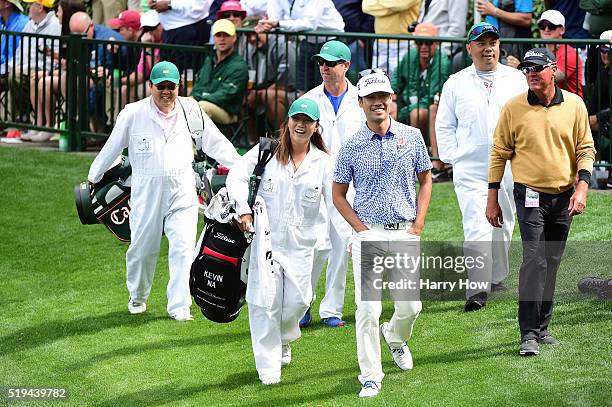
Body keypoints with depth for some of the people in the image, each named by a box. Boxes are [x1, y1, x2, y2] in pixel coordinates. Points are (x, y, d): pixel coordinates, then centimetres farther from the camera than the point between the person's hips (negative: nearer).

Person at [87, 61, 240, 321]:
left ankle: (179, 306, -2)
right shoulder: (133, 114, -1)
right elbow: (112, 148, 9)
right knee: (142, 248, 8)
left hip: (182, 189, 1)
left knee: (183, 248, -7)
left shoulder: (190, 110, 4)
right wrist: (93, 178, 18)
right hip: (146, 189, -1)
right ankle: (137, 297, 31)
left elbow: (215, 142, 10)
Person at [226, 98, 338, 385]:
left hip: (300, 245, 2)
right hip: (265, 239, -2)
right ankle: (268, 366, 4)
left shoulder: (323, 163, 5)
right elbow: (237, 175, -5)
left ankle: (282, 340, 35)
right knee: (264, 302, -6)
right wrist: (243, 210, -19)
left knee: (297, 301, 1)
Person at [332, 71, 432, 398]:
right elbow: (338, 193, 6)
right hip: (369, 234, -2)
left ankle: (395, 337, 39)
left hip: (406, 234, 2)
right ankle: (370, 376, 0)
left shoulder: (411, 137, 4)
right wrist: (361, 229, -5)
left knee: (411, 305, 4)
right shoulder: (352, 146, -1)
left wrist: (419, 224, 2)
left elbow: (425, 180, 12)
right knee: (368, 308, -8)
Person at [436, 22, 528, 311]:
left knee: (503, 226, 9)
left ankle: (497, 278, 27)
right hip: (470, 170, -2)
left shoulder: (516, 79, 9)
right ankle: (477, 290, -14)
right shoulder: (455, 84, 7)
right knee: (477, 229, -12)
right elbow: (444, 125, 11)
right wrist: (452, 157, 0)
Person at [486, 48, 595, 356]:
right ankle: (529, 334, -14)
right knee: (535, 261, -14)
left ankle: (542, 329, 19)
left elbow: (586, 148, 6)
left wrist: (582, 187, -7)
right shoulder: (513, 108, -3)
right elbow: (499, 153, 2)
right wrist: (492, 199, 1)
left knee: (552, 263, 9)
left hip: (564, 197, 3)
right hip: (531, 195, -3)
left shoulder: (574, 104, 2)